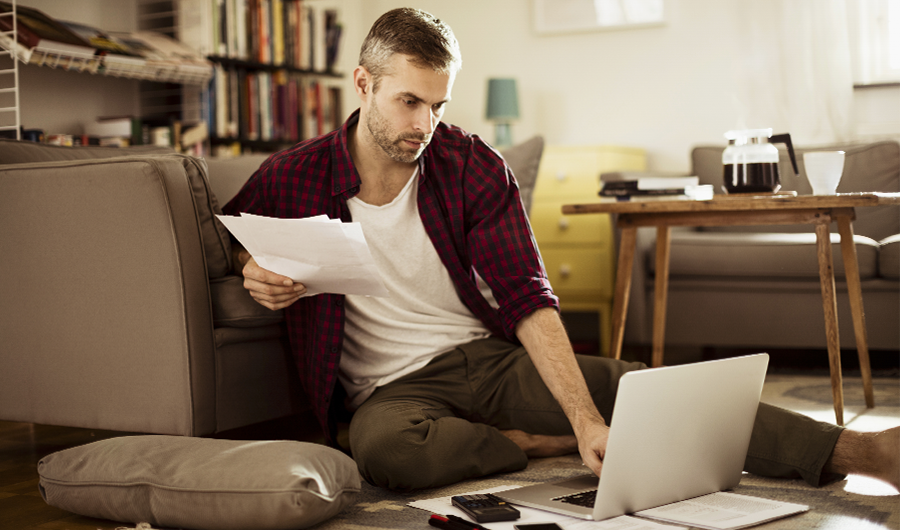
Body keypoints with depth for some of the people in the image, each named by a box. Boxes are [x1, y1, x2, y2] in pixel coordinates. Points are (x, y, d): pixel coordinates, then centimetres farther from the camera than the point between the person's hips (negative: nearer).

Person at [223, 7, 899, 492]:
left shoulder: (475, 167, -3)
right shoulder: (293, 177, -5)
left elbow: (527, 299, -9)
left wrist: (586, 418, -24)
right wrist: (253, 268, -12)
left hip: (489, 359, 2)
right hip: (393, 389, -1)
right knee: (385, 450, -41)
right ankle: (532, 445, -15)